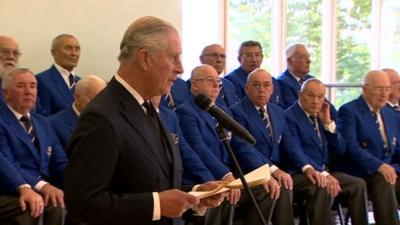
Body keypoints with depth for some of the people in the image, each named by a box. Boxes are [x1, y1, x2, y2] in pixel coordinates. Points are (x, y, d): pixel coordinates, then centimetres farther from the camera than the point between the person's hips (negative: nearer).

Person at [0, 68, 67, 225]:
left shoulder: (42, 123, 20)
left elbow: (60, 162, 13)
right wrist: (41, 185, -33)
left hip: (48, 190, 7)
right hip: (16, 193, -7)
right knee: (57, 205, -32)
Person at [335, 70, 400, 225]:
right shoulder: (349, 111, -4)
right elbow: (351, 147, -17)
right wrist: (379, 165, -29)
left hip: (387, 169, 6)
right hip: (359, 171, -6)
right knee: (384, 181, -33)